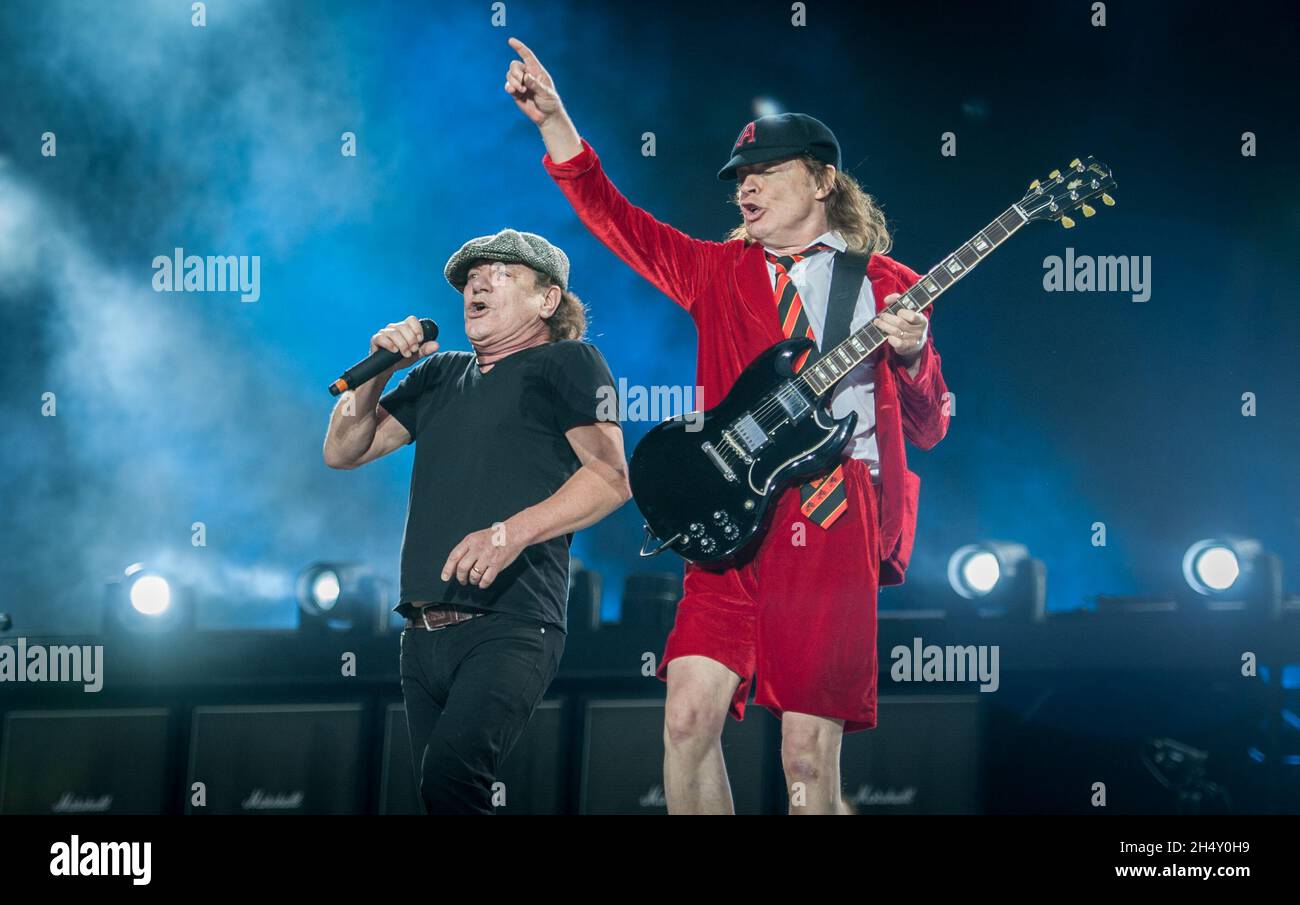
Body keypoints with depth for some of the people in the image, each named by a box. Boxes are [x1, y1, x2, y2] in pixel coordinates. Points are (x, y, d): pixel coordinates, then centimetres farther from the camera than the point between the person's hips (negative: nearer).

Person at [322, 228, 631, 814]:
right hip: (424, 633, 7)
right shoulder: (438, 375, 23)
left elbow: (613, 475, -10)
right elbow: (342, 451, 23)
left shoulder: (567, 362, 4)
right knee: (440, 787, 7)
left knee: (450, 771, -28)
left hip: (511, 626, -7)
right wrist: (377, 370, 6)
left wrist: (514, 532, -23)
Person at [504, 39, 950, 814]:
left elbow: (928, 429, 8)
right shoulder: (719, 271, 17)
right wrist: (554, 120, -2)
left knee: (809, 759, -6)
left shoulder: (886, 285, 9)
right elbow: (614, 217, 9)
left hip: (835, 523, -3)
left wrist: (909, 355, -12)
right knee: (689, 719, -9)